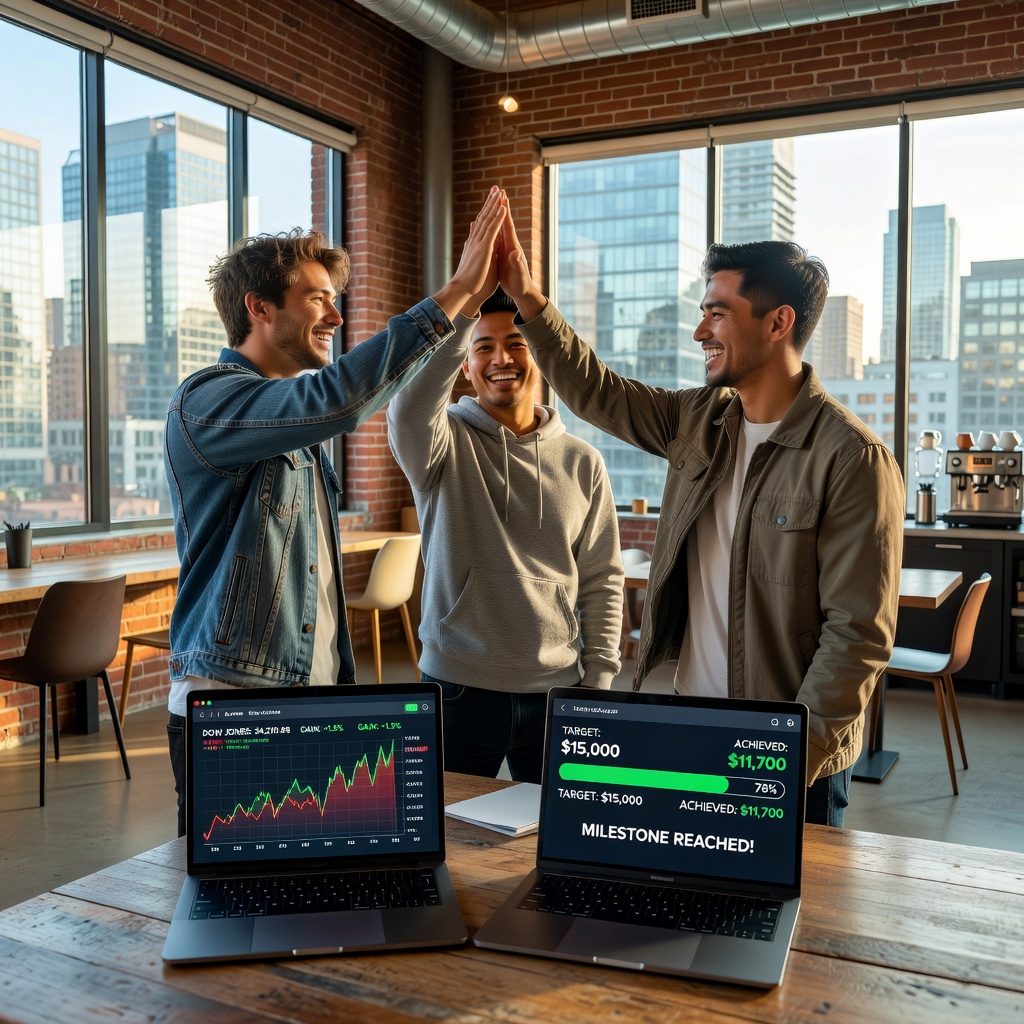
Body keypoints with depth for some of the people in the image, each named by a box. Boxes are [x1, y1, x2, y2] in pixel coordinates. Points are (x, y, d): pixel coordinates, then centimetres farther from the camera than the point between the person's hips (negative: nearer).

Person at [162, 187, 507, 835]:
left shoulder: (299, 416, 16)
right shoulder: (207, 401, -13)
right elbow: (335, 401, -34)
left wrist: (344, 682, 19)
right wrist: (455, 295, -31)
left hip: (316, 701, 8)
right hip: (229, 710, -8)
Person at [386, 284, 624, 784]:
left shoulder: (582, 462, 4)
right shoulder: (446, 443, -3)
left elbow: (601, 579, 7)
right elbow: (409, 411, -28)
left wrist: (597, 681, 2)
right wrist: (465, 303, -31)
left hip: (556, 690, 2)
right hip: (459, 688, -2)